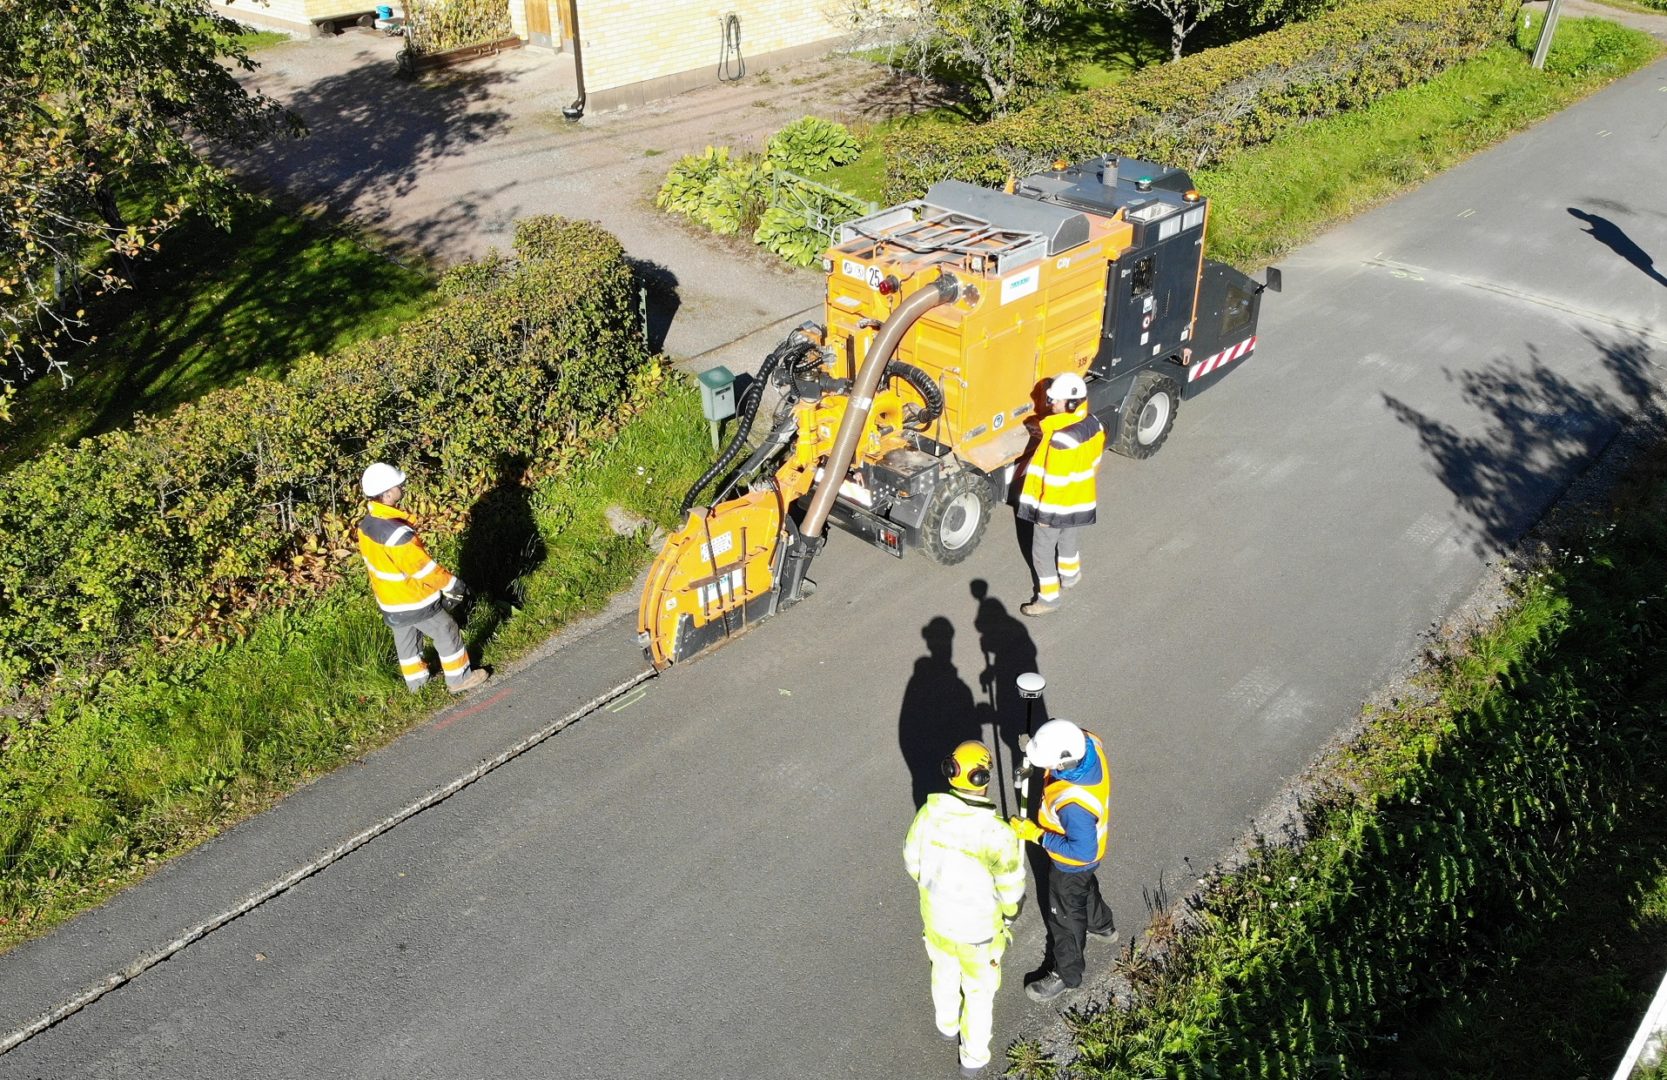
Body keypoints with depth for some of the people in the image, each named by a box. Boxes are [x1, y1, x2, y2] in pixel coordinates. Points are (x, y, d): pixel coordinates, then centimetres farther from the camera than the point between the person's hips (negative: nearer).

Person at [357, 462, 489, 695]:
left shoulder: (367, 523, -7)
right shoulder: (396, 532, -36)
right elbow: (422, 566, -27)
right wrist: (451, 584, -13)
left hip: (389, 600, 8)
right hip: (414, 600, -8)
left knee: (405, 638, 26)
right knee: (446, 634, 12)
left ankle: (415, 680, 44)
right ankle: (459, 678, 28)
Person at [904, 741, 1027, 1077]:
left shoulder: (930, 812, -25)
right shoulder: (996, 833, -36)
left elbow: (913, 859, -7)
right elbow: (1011, 888, -22)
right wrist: (1010, 912, 2)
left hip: (936, 914, 4)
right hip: (978, 926, -4)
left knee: (944, 967, 34)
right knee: (980, 987, 25)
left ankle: (948, 1021, 62)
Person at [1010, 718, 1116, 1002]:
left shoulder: (1074, 805, -48)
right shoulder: (1088, 742, -28)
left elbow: (1083, 851, -34)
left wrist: (1037, 835, -29)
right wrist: (1035, 758, -17)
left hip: (1072, 862, -8)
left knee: (1065, 917, 18)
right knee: (1086, 887, 37)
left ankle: (1066, 975, 43)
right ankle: (1102, 926, 66)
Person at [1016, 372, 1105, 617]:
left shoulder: (1061, 439, -34)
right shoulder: (1094, 423, -8)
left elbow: (1055, 480, -27)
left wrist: (1045, 513, -17)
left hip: (1056, 506, -8)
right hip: (1081, 500, 8)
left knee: (1042, 552, 10)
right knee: (1067, 538, 32)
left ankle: (1048, 599, 23)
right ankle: (1070, 575, 54)